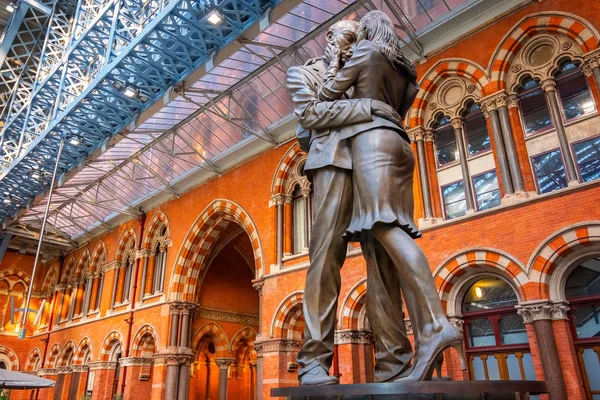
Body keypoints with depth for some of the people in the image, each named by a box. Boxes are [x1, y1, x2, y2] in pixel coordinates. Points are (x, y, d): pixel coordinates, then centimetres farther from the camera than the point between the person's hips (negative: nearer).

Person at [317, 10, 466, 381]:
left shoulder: (365, 51, 9)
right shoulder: (404, 69, 30)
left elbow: (327, 94, 5)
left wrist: (333, 65, 25)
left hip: (372, 138, -7)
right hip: (400, 144, 8)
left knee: (385, 228, -22)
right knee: (398, 232, -5)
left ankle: (436, 325, -36)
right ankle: (427, 333, -17)